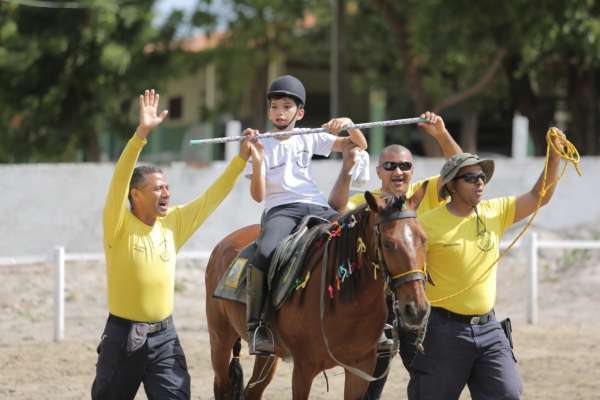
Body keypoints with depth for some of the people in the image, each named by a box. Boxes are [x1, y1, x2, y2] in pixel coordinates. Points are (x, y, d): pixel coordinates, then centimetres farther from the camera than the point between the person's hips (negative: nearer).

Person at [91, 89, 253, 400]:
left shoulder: (173, 224, 3)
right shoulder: (119, 226, -12)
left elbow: (211, 198, 7)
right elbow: (120, 179, -26)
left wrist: (241, 159, -1)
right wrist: (142, 133, -37)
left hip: (164, 338, 4)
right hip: (123, 336, -4)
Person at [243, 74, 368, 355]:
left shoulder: (310, 139, 16)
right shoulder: (263, 146, 9)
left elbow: (358, 145, 14)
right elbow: (258, 196, -2)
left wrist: (349, 125, -7)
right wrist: (257, 161, -16)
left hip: (317, 207, 3)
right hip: (280, 209, -3)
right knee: (264, 255, -35)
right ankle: (255, 325, -25)